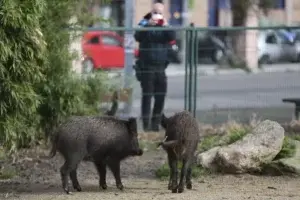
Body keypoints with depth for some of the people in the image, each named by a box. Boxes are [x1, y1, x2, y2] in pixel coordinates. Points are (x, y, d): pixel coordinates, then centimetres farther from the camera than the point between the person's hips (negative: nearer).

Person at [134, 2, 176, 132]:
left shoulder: (165, 27, 11)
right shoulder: (145, 25, 2)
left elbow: (172, 38, -7)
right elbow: (138, 37, -16)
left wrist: (166, 26, -20)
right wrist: (148, 25, -26)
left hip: (160, 67, 4)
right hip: (147, 67, -4)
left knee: (161, 96, 5)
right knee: (147, 95, -6)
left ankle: (155, 123, 13)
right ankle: (146, 124, -6)